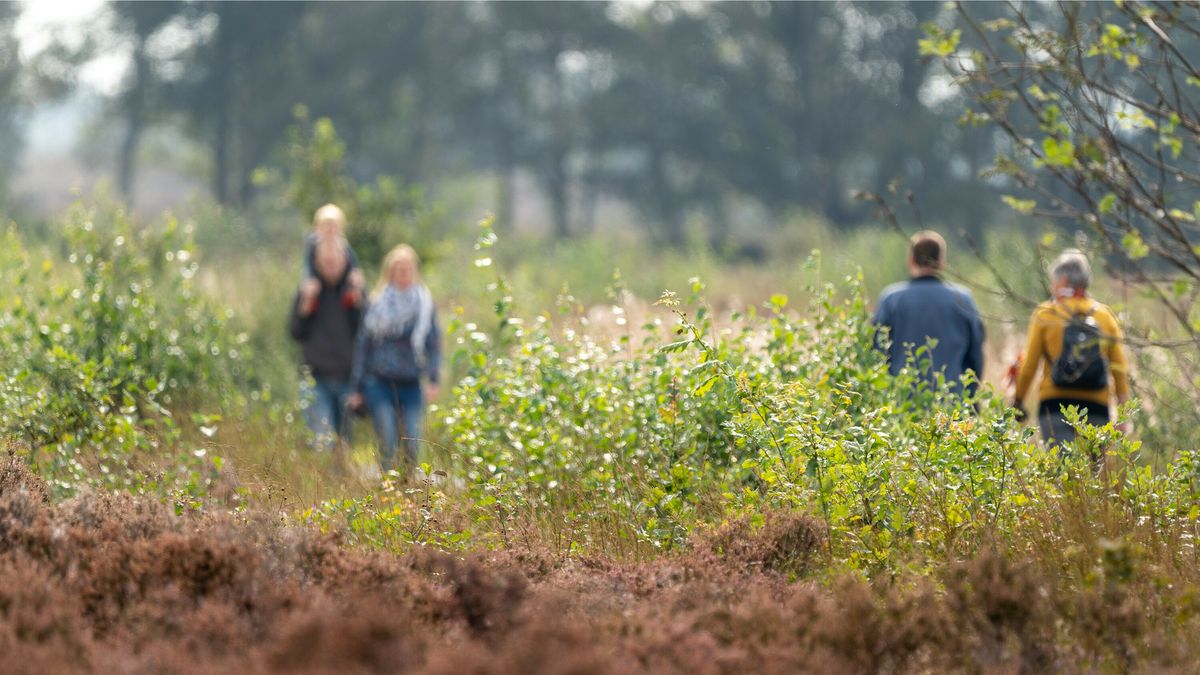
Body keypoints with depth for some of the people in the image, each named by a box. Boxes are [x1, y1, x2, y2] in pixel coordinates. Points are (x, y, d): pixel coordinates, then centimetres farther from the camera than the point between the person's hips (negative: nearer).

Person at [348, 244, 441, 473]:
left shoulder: (425, 304, 6)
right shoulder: (376, 303, 5)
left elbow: (434, 343, 4)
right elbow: (363, 344, 8)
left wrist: (433, 379, -10)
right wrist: (357, 387, 6)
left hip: (411, 384, 1)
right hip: (380, 383, -1)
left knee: (412, 446, -3)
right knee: (387, 446, -8)